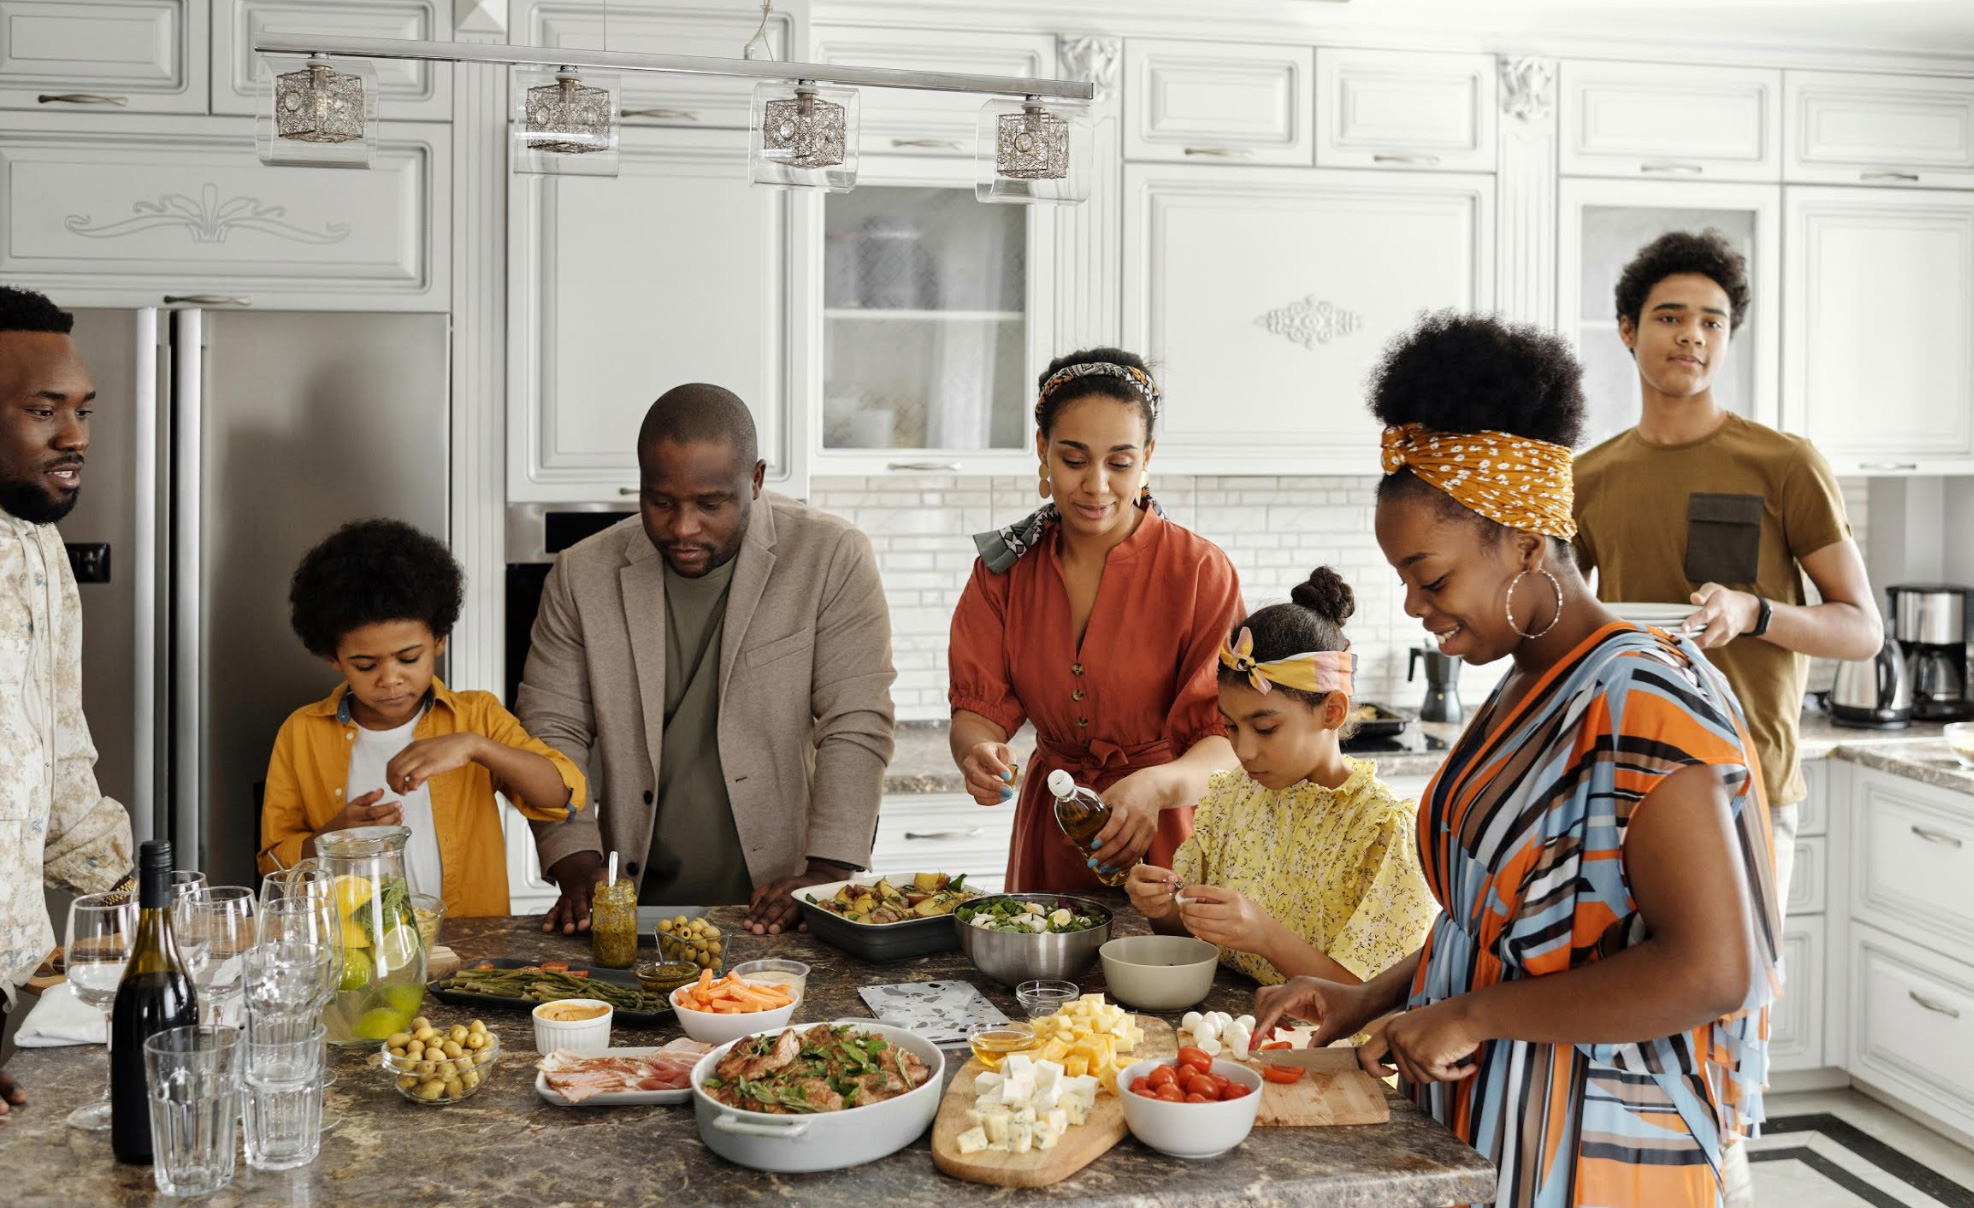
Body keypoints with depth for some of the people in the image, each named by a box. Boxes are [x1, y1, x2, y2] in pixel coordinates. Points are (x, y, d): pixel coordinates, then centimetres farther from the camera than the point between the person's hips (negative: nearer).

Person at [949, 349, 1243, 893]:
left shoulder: (1200, 572, -9)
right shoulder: (1005, 568, 2)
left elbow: (1231, 742, -15)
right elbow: (978, 707, -2)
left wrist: (1157, 785, -34)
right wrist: (977, 752, -25)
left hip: (1164, 847, -2)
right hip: (1047, 841, 3)